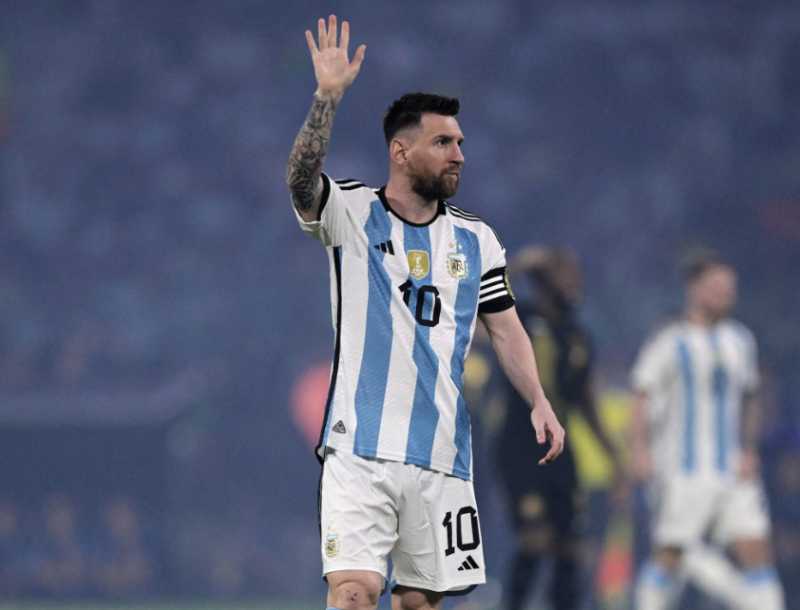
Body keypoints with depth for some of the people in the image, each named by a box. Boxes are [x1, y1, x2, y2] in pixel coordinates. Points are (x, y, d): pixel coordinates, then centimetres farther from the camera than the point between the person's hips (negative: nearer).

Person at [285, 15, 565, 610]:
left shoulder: (476, 240, 11)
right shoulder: (353, 215, 0)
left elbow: (506, 328, 14)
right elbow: (302, 179, -20)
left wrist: (539, 402, -1)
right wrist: (328, 96, -34)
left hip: (442, 456, 4)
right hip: (361, 449, -4)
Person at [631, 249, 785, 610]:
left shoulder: (740, 340, 14)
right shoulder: (669, 343, -4)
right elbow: (643, 397, -9)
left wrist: (749, 452, 9)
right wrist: (641, 449, -21)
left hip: (733, 470, 5)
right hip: (682, 469, -5)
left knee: (756, 549, -4)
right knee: (670, 555, -3)